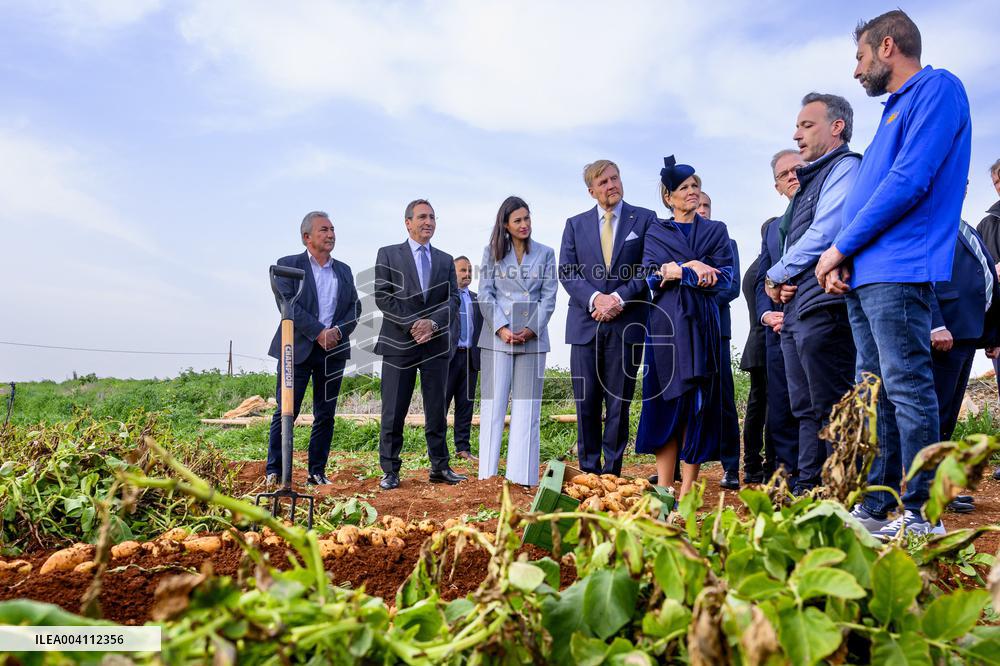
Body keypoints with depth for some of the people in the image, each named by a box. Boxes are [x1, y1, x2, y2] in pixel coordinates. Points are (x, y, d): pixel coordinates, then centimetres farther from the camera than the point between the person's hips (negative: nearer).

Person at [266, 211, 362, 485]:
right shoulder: (289, 265, 2)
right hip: (297, 349, -4)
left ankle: (317, 472, 15)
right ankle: (274, 471, 8)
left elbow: (355, 307, 9)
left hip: (334, 350, 4)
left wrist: (338, 331, -10)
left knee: (325, 415, 6)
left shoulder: (344, 270, 15)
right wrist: (319, 332, -17)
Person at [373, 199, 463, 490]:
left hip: (436, 344, 3)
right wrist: (412, 324, -13)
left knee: (437, 409, 7)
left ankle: (439, 468, 16)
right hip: (399, 343, -3)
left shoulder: (446, 260, 16)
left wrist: (433, 322, -11)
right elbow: (382, 296, -4)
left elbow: (453, 299, 6)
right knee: (393, 411, 0)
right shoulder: (388, 255, 6)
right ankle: (390, 471, 9)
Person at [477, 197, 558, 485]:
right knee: (493, 402, 1)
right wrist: (501, 328, -10)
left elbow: (549, 296, 5)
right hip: (497, 334, 0)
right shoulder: (493, 252, 8)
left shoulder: (545, 253, 9)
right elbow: (485, 294, 2)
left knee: (526, 405, 2)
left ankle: (522, 475, 6)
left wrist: (531, 329, -8)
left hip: (533, 336, 1)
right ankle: (488, 472, 7)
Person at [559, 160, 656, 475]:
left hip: (626, 323, -2)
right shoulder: (575, 224, 13)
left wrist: (619, 298, -12)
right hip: (585, 323, 2)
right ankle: (589, 471, 15)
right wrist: (595, 298, -12)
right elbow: (566, 272, 5)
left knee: (619, 402, 3)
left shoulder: (645, 219, 7)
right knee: (586, 402, 4)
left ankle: (612, 473, 12)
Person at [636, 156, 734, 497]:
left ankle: (687, 490, -1)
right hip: (666, 323, 0)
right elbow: (650, 276, 1)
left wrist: (674, 270, -8)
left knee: (697, 403, -4)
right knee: (667, 400, -4)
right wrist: (692, 268, -10)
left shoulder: (716, 231, 14)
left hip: (702, 322, 0)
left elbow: (723, 277, 0)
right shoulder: (656, 232, 15)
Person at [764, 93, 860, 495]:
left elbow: (823, 235, -15)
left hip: (823, 306, -10)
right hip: (796, 308, 10)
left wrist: (776, 275, -5)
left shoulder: (845, 167, -2)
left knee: (832, 409, -8)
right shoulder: (812, 178, 26)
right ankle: (807, 489, 17)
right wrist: (775, 283, 4)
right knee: (806, 410, 11)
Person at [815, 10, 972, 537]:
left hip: (897, 274, -9)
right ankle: (877, 508, 16)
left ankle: (921, 517, 1)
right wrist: (844, 259, 7)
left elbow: (909, 183, -15)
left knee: (906, 391, -7)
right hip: (864, 276, 9)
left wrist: (840, 247, -10)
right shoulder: (896, 108, 25)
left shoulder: (937, 88, -3)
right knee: (877, 394, 9)